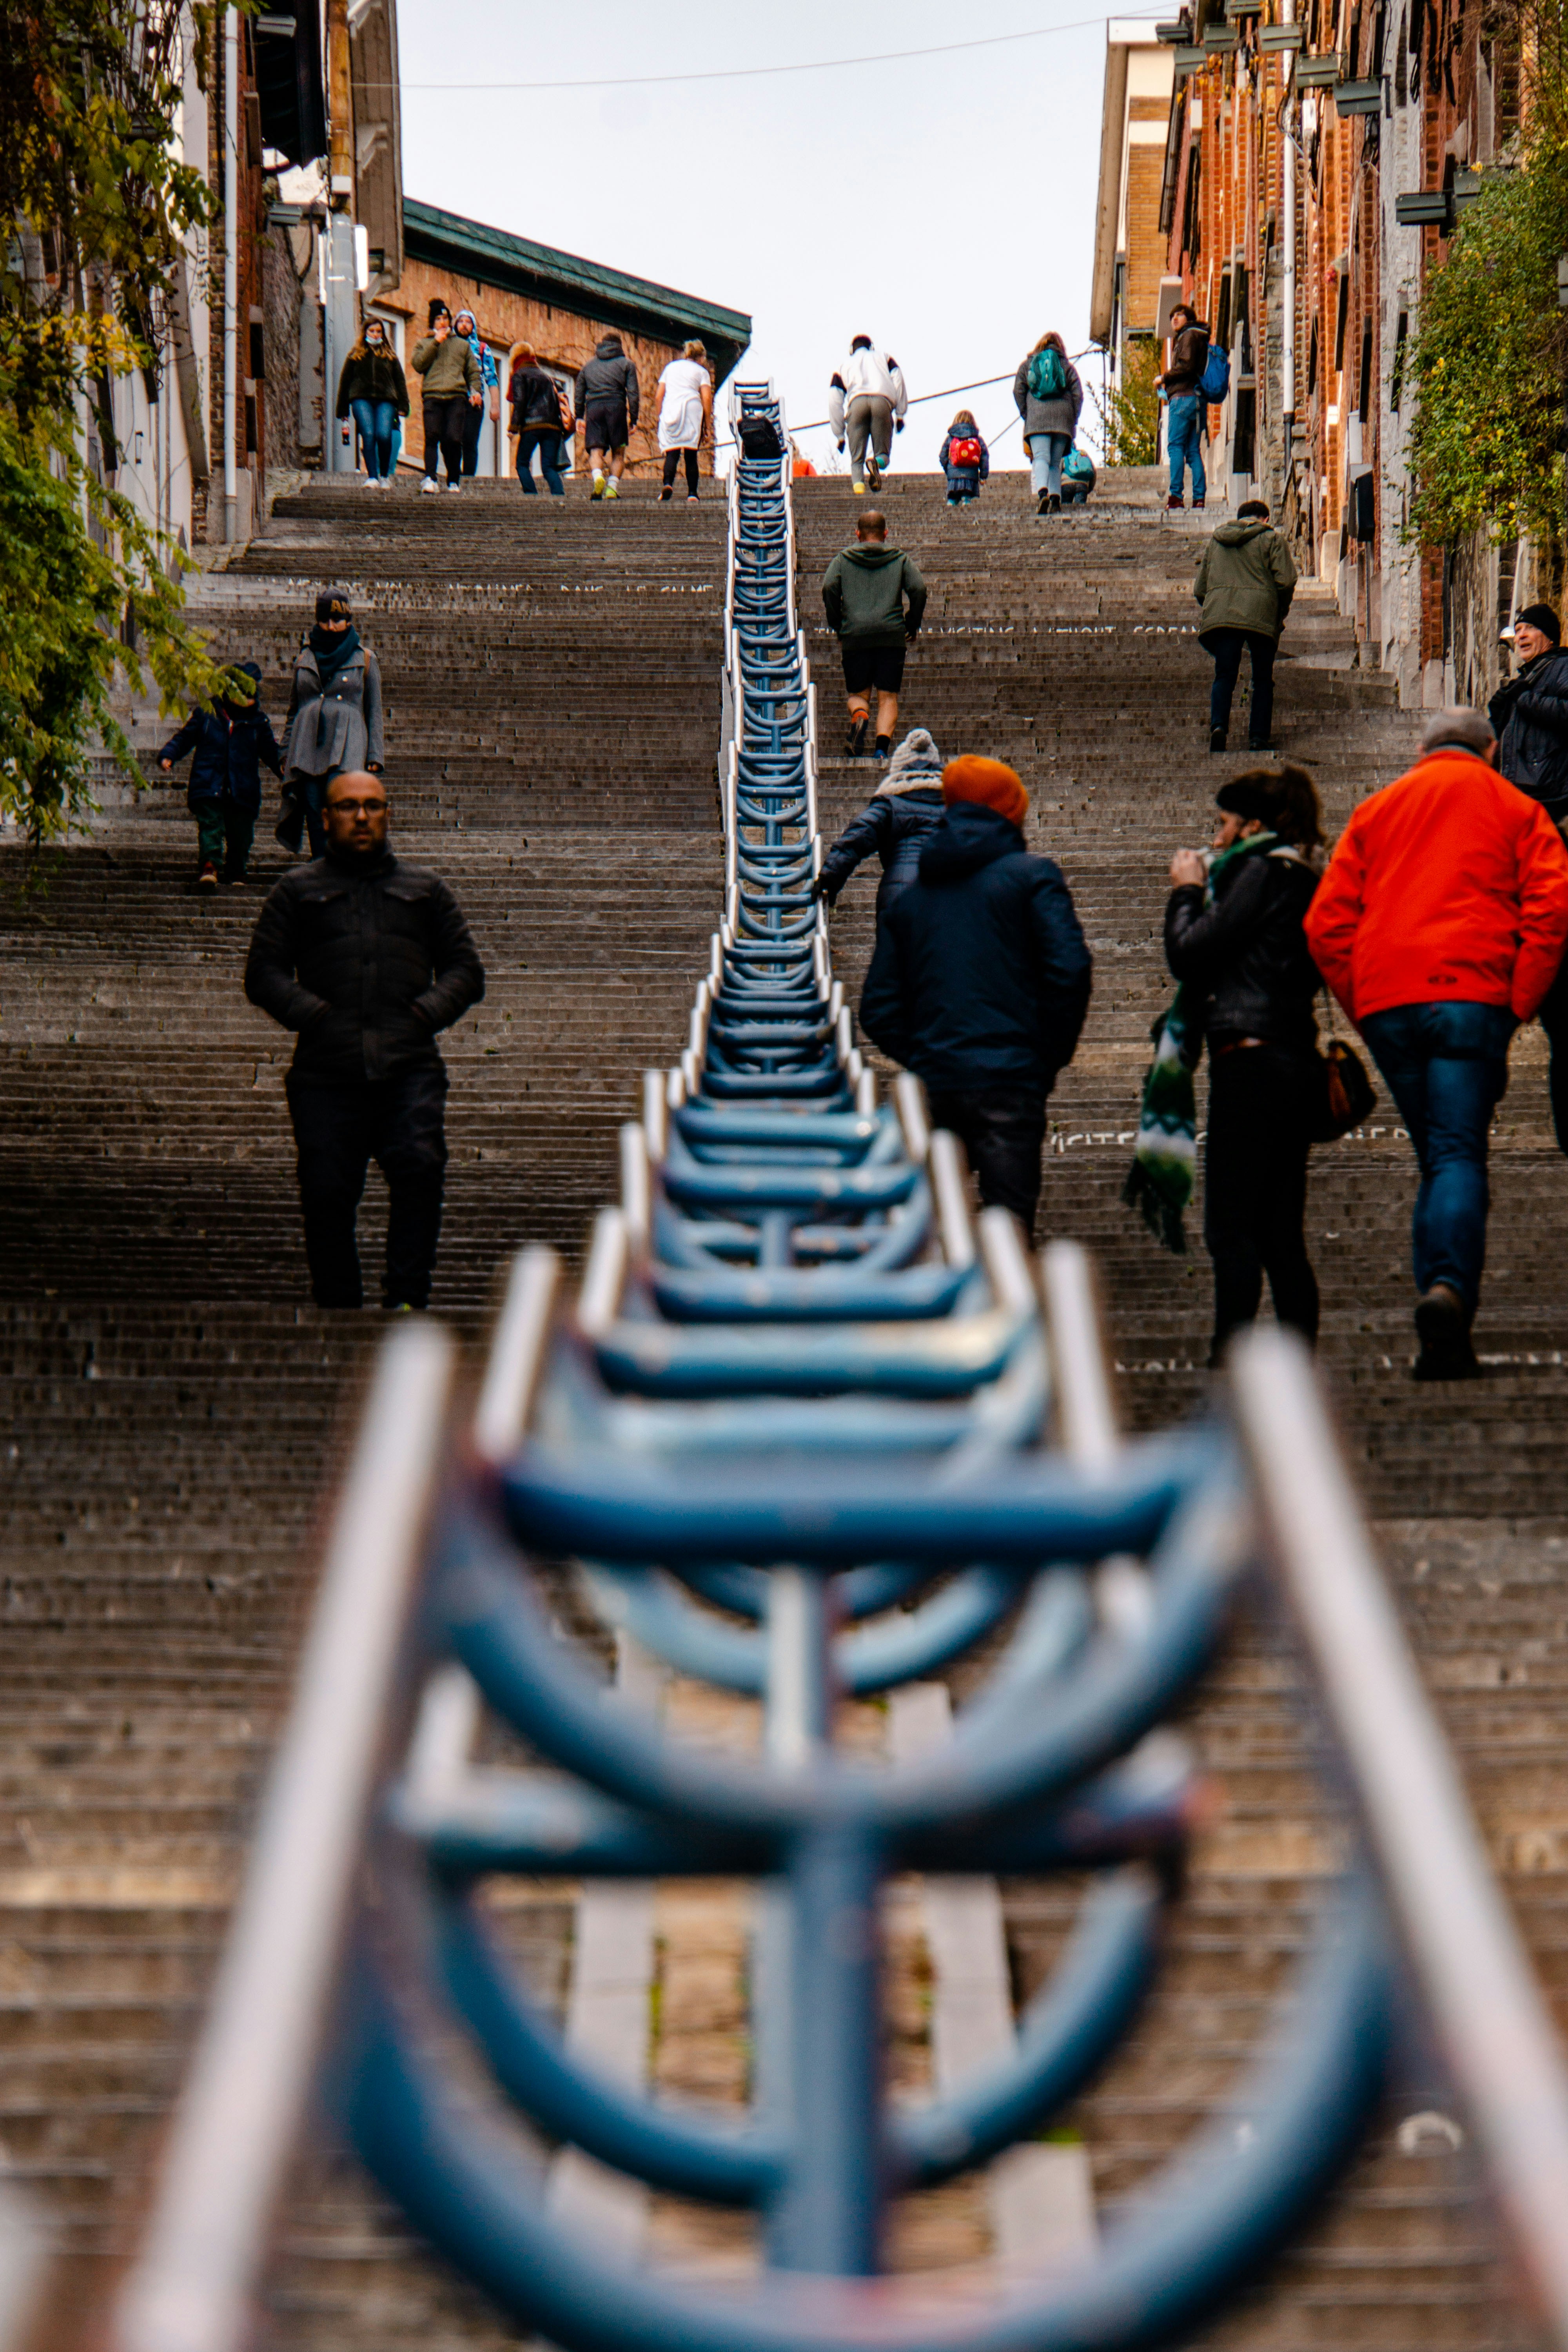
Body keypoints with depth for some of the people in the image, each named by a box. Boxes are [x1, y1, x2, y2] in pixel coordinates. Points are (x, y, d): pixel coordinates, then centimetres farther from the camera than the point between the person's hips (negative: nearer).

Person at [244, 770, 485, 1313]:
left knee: (418, 1167, -22)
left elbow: (466, 969, 19)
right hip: (326, 1073, 0)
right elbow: (263, 972, 12)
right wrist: (310, 1013, -6)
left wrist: (428, 1012, -1)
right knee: (327, 1195, -2)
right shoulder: (297, 892, 18)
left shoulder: (425, 891, 22)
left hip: (409, 1068, 0)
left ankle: (406, 1298, -17)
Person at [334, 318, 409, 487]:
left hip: (385, 401, 0)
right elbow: (345, 381, 18)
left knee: (384, 436, -20)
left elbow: (400, 381, 18)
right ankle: (372, 477, -20)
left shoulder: (390, 356, 21)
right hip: (362, 400, 0)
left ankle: (385, 475, -3)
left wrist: (403, 406, 6)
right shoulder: (355, 355, 18)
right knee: (369, 435, -19)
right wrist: (343, 410, 12)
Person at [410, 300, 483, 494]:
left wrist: (476, 390, 4)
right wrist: (435, 343, 1)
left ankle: (454, 481, -4)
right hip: (433, 396, 0)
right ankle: (430, 478, -26)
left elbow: (474, 371, 22)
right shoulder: (424, 343, 22)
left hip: (457, 397, 1)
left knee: (453, 439, -13)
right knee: (432, 437, -17)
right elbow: (418, 365, 4)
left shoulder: (463, 345, 25)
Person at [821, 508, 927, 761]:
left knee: (858, 693, 11)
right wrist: (913, 626, 10)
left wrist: (837, 626, 5)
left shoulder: (843, 560, 10)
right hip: (892, 635, 0)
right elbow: (918, 589, -1)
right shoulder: (901, 559, 11)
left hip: (855, 636, 0)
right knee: (888, 697, 2)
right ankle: (883, 746, -18)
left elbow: (829, 589, -4)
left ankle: (859, 717, -23)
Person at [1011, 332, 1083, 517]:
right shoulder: (1067, 366, 18)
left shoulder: (1027, 365, 17)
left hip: (1037, 418, -2)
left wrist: (1025, 415, 11)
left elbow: (1018, 392, 8)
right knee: (1055, 462, 10)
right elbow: (1078, 394, 9)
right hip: (1063, 419, 2)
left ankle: (1042, 493, -39)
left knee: (1041, 458, -15)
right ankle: (1055, 497, -7)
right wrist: (1073, 421, 12)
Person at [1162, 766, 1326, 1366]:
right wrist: (1206, 891, 18)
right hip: (1296, 1063, 9)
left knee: (1230, 1231, -10)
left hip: (1251, 1063, -9)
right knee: (1280, 1237, 11)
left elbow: (1189, 954, -10)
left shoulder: (1261, 871, -8)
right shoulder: (1304, 878, 18)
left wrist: (1186, 892, 6)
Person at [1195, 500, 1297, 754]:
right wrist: (1281, 613, 13)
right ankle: (1258, 738, -1)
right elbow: (1286, 581, 0)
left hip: (1219, 613, 2)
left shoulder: (1216, 541, 24)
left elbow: (1200, 588, 22)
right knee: (1263, 680, 6)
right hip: (1261, 616, -2)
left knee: (1224, 676, 0)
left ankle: (1218, 724, -25)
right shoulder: (1271, 539, 12)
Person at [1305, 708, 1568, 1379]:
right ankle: (1449, 1287, -34)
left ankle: (1445, 1343, 5)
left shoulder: (1376, 810, 20)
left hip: (1386, 1003, 3)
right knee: (1459, 1153, -8)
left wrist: (1365, 1010, 13)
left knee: (1435, 1157, 11)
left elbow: (1326, 924, 12)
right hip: (1471, 997, -3)